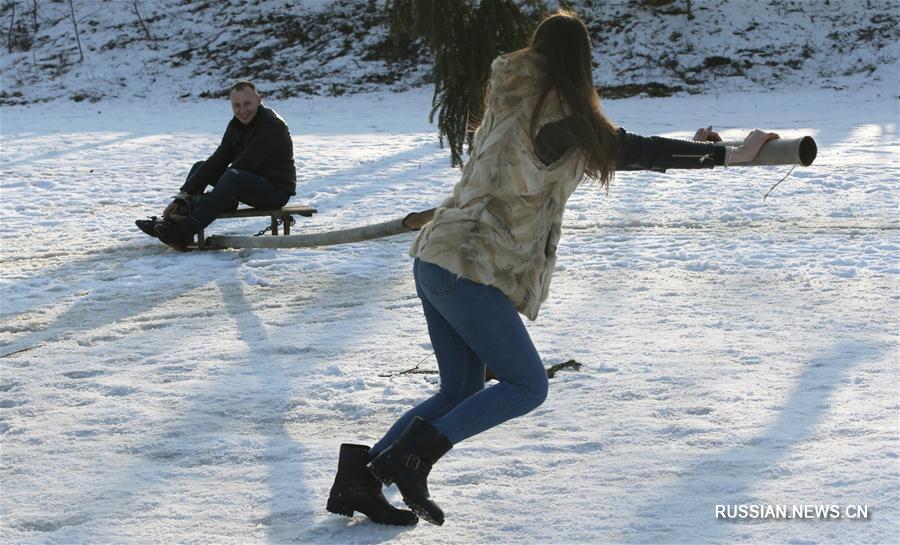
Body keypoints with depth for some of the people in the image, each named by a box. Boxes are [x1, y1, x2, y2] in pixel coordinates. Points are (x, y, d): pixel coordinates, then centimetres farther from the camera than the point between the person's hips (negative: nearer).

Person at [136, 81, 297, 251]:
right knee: (200, 167, 9)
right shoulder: (236, 125, 7)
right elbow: (217, 161, 1)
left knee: (234, 176, -35)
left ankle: (181, 233, -39)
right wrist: (182, 197, -11)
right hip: (252, 183, 9)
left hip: (277, 189, -9)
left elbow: (242, 167, -24)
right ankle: (172, 220, -11)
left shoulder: (272, 125, -20)